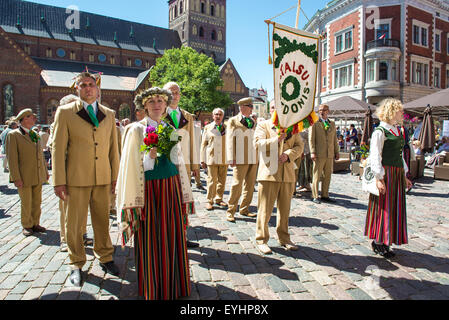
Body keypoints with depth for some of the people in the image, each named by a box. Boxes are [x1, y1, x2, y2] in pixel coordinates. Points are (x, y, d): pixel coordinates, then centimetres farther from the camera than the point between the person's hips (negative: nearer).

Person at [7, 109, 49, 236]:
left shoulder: (35, 135, 13)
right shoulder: (13, 135, -6)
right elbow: (12, 158, -11)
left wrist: (45, 172, 16)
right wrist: (16, 178, -15)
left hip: (38, 177, 5)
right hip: (24, 177, -5)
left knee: (37, 202, 11)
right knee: (26, 203, 5)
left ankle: (35, 224, 23)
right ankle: (26, 226, 20)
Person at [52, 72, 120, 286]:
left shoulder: (109, 114, 11)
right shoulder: (65, 112, 3)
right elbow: (58, 148, 0)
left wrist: (115, 176, 9)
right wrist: (59, 181, -5)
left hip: (103, 179, 2)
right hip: (76, 178, -2)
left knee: (102, 221, 11)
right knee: (75, 224, 7)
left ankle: (105, 258, 29)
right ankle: (77, 264, 25)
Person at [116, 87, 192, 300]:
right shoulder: (137, 129, -1)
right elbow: (133, 165, -4)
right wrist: (151, 155, -21)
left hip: (171, 188, 4)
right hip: (149, 190, -4)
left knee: (172, 236, 10)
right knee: (151, 240, 4)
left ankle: (173, 284, 28)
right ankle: (153, 289, 23)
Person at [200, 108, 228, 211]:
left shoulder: (227, 128, 12)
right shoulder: (208, 128, 9)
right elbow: (203, 144, 8)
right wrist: (202, 160, 2)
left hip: (224, 159, 2)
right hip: (212, 158, -2)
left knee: (222, 180, 8)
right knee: (212, 181, -3)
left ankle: (219, 199, 22)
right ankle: (209, 201, 7)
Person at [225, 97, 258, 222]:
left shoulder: (253, 122, 17)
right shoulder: (233, 121, 1)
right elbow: (230, 140, -4)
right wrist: (231, 159, -11)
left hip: (253, 159, 6)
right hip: (240, 159, -6)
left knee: (250, 185, 9)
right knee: (237, 184, -8)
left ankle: (244, 209, 21)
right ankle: (230, 211, 2)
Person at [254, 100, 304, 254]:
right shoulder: (263, 125, 6)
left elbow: (299, 146, 9)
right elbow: (257, 143, -10)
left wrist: (288, 154, -10)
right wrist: (276, 139, -21)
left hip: (288, 174, 4)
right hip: (268, 173, -4)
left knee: (285, 209, 13)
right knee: (265, 209, -1)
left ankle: (284, 238, 27)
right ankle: (261, 240, 12)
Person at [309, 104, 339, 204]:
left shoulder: (332, 124, 17)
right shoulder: (314, 123, 1)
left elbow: (335, 139, 19)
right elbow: (311, 138, -4)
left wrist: (337, 152, 14)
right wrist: (312, 152, -12)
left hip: (330, 155, 5)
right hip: (319, 154, -5)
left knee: (327, 176, 9)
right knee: (317, 176, 0)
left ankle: (325, 196, 20)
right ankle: (315, 196, 7)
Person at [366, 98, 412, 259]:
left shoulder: (397, 130, 16)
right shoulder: (380, 131, -11)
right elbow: (375, 156, -15)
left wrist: (404, 176, 19)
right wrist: (379, 178, -19)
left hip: (398, 174, 9)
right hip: (386, 174, -9)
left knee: (394, 208, 12)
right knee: (383, 208, -1)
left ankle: (384, 242, 24)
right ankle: (378, 242, 13)